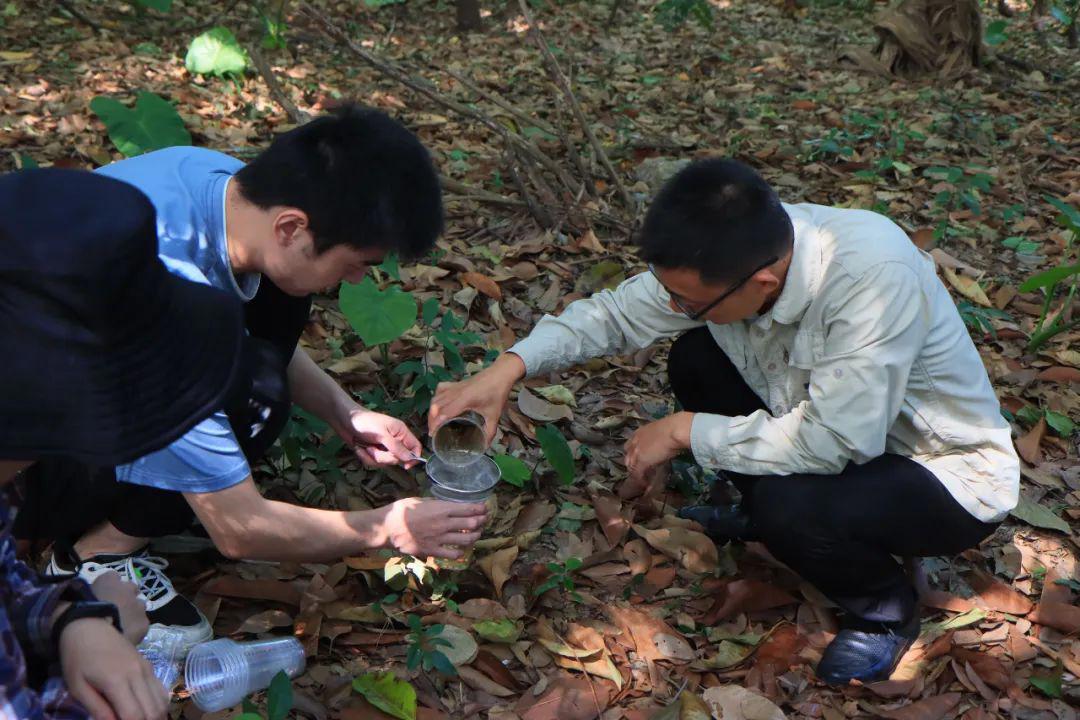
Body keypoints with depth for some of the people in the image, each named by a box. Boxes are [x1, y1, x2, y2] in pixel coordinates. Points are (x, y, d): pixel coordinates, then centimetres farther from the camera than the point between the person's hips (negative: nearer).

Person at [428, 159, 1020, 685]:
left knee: (789, 507, -33)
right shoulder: (736, 251, -17)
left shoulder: (872, 274, -38)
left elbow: (832, 439, -38)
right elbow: (615, 312, -6)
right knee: (695, 359, -6)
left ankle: (884, 606, 1)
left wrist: (685, 431, -27)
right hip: (839, 429, 7)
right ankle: (760, 519, 16)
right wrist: (508, 369, -19)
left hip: (953, 475, -6)